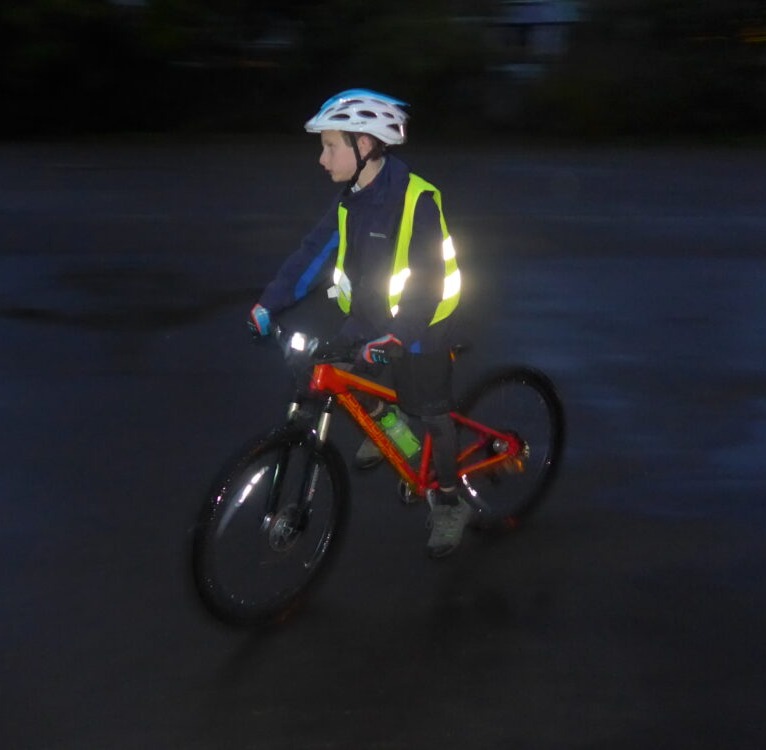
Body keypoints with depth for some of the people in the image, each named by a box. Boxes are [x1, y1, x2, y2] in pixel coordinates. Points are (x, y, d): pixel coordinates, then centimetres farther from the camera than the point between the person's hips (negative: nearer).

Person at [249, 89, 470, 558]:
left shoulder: (416, 199, -26)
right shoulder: (351, 199, -3)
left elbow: (428, 281, -29)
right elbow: (314, 253, -4)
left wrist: (395, 336, -39)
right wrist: (269, 305, -13)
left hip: (419, 322, -6)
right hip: (371, 312, 7)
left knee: (431, 413, 2)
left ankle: (450, 504, 21)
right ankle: (382, 422, 24)